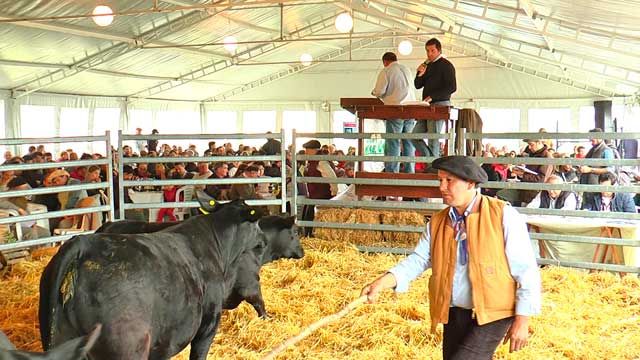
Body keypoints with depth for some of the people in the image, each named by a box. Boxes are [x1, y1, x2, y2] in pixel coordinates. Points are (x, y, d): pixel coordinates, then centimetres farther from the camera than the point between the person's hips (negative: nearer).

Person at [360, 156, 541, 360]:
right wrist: (383, 281, -15)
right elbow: (419, 259, 2)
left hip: (492, 313, -5)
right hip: (455, 313, 6)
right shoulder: (438, 222, 7)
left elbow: (526, 270, -8)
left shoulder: (503, 215, -9)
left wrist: (522, 320, -10)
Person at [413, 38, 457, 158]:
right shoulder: (427, 65, 18)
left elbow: (451, 87, -12)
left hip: (440, 105, -8)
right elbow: (418, 85, 19)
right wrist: (420, 74, -2)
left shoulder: (446, 65, -4)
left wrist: (432, 96, -19)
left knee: (433, 140, -10)